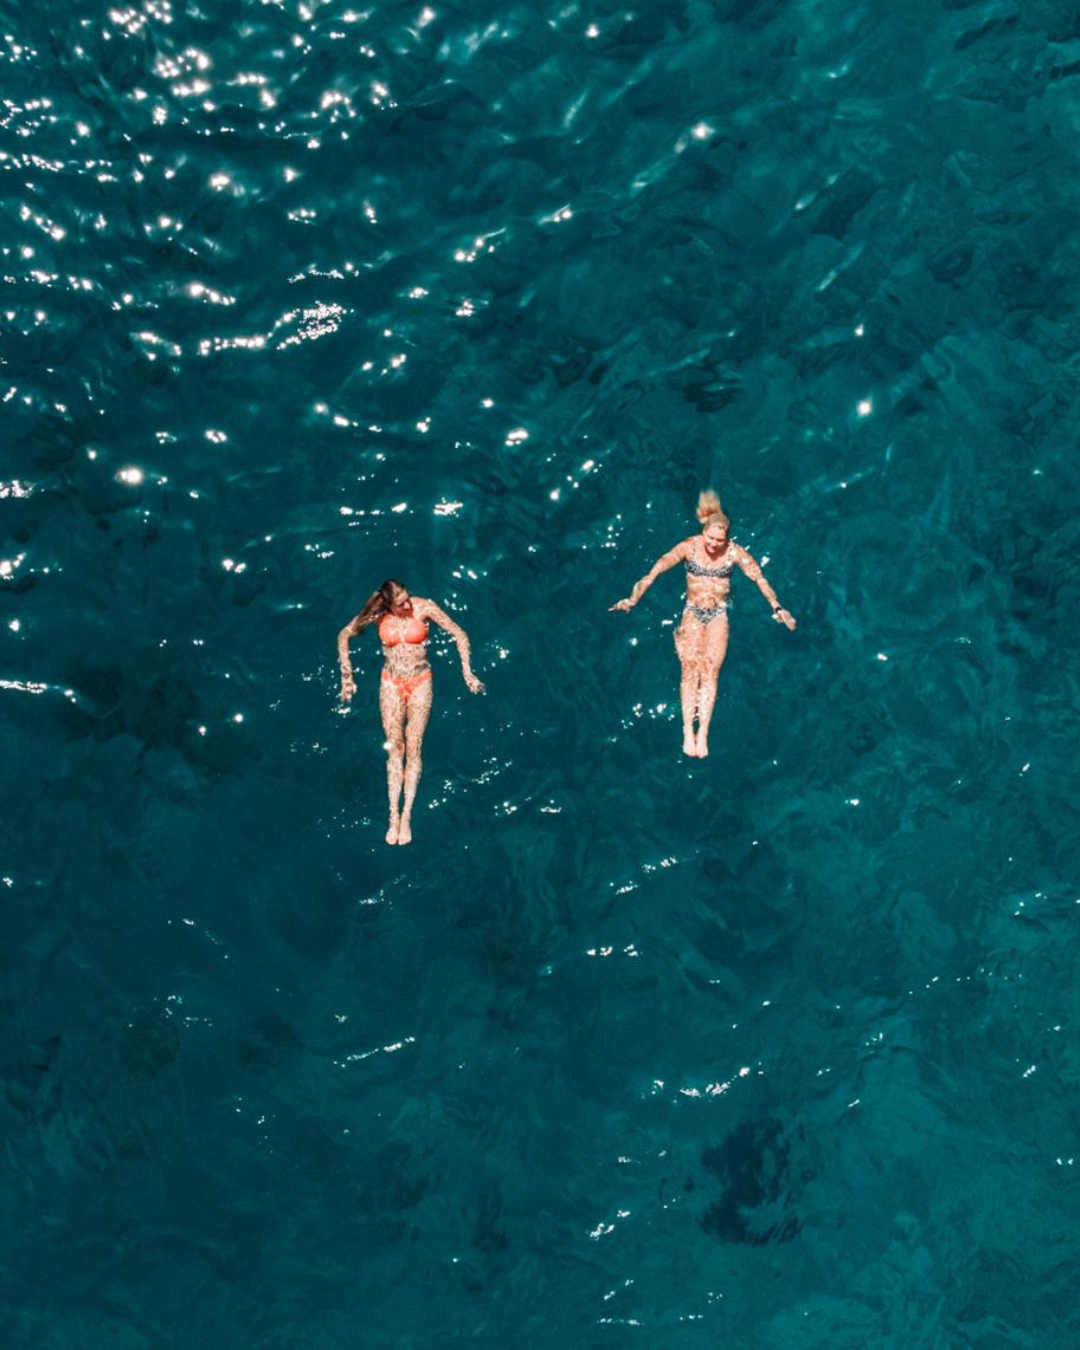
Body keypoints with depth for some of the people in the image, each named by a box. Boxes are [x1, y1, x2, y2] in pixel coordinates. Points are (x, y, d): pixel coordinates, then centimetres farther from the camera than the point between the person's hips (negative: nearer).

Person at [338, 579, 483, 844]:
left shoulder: (424, 607, -14)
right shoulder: (379, 614, -9)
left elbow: (459, 634, -7)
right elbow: (344, 636, 5)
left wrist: (467, 672, -8)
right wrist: (347, 676, 6)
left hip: (420, 683, -1)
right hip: (391, 683, 1)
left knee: (413, 748, -4)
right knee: (395, 748, -2)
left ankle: (406, 816, -1)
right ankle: (394, 817, -1)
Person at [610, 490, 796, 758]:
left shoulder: (734, 552, -10)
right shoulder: (689, 547, -11)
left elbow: (759, 578, -6)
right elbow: (657, 569, -14)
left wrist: (777, 607, -12)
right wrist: (633, 599, -20)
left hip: (718, 615, 0)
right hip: (693, 612, 0)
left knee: (710, 672, -9)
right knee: (690, 670, -10)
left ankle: (703, 733, -10)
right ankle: (688, 732, -11)